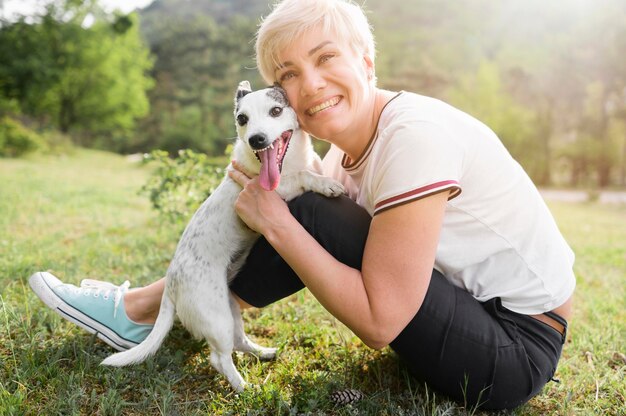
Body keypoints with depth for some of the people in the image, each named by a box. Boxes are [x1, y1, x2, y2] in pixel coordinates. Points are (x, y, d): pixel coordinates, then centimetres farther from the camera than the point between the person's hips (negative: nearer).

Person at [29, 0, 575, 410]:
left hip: (518, 347, -8)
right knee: (302, 222, 2)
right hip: (470, 310, 8)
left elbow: (379, 322, -26)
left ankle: (141, 310, 0)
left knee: (311, 219, -20)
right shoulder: (348, 150, 1)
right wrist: (266, 201, -17)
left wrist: (278, 224, -21)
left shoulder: (415, 136, -26)